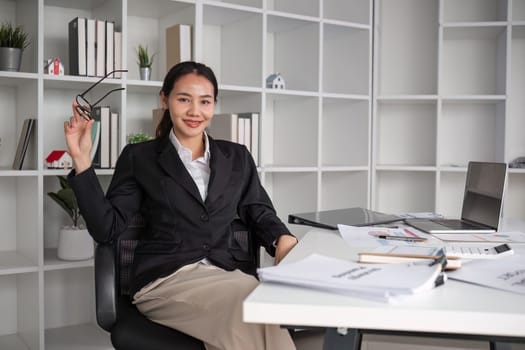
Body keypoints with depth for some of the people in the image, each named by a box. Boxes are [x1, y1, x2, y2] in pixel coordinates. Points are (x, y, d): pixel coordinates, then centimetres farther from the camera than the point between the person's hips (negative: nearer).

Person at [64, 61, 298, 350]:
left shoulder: (236, 157, 16)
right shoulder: (140, 158, 7)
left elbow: (260, 213, 18)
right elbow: (106, 228, 3)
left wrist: (282, 238, -5)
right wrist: (82, 161, -6)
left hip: (222, 275, 3)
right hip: (163, 280, -3)